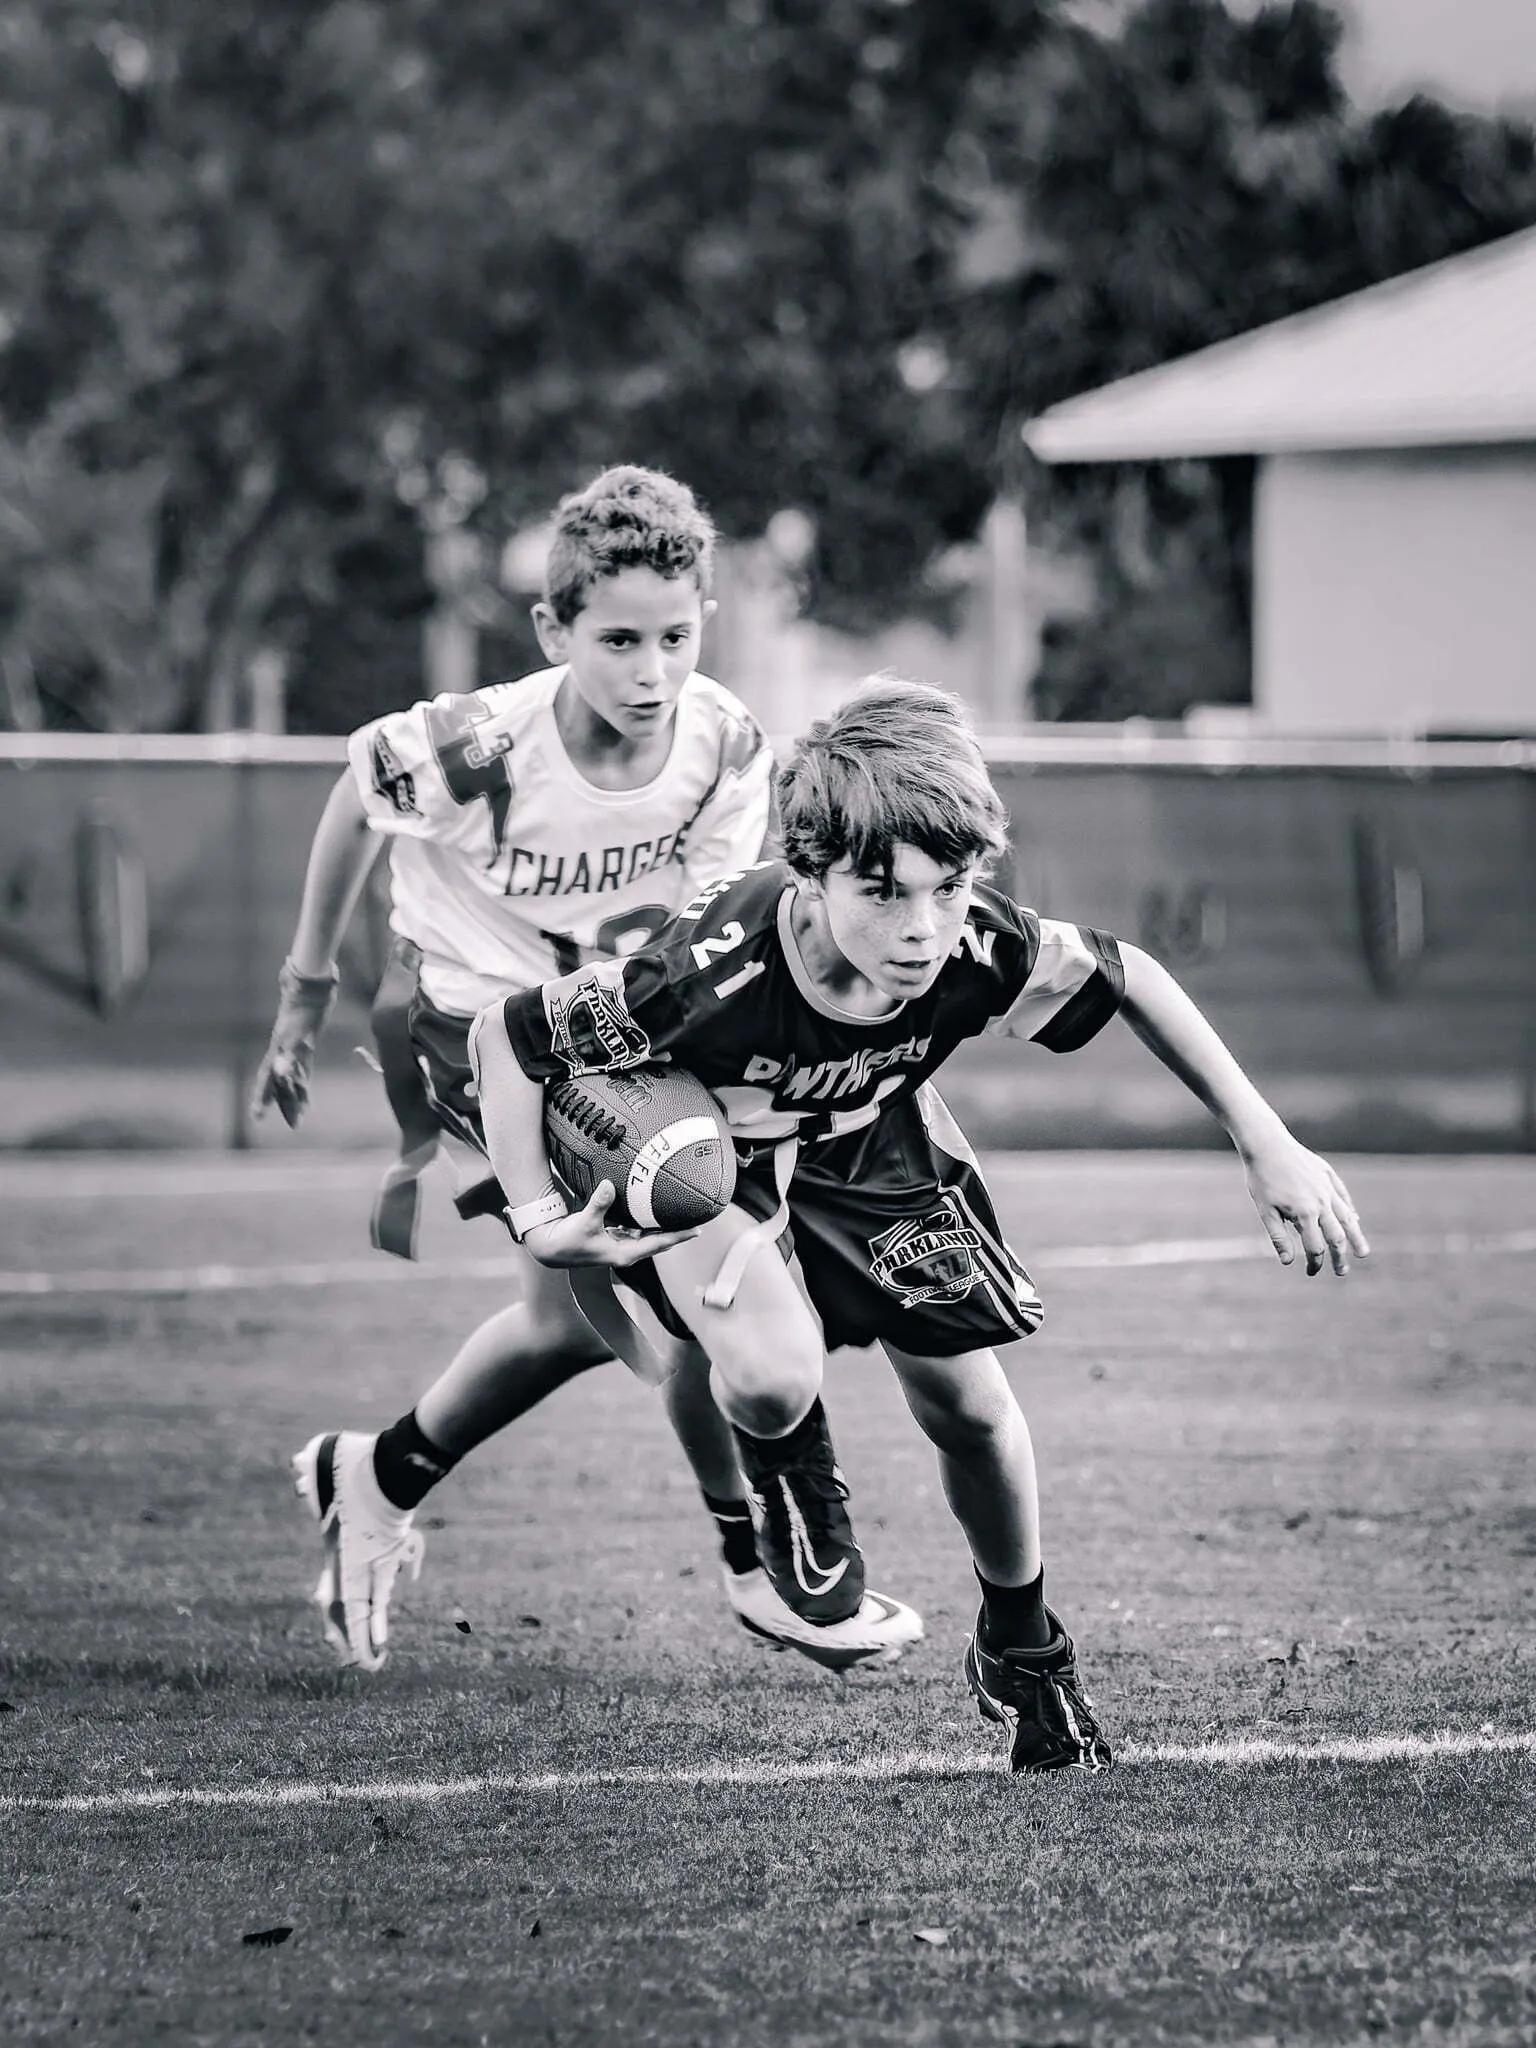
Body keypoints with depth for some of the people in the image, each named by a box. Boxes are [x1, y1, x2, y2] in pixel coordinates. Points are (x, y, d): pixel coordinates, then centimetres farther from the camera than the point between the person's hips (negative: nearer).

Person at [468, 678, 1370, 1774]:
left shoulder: (980, 954, -34)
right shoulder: (714, 978, -43)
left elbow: (1127, 977, -13)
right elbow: (505, 1037, -30)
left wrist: (1270, 1148, -12)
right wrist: (542, 1220, -32)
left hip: (865, 1141, 3)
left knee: (969, 1408, 5)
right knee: (775, 1382, -28)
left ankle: (1024, 1653, 34)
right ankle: (789, 1480, 11)